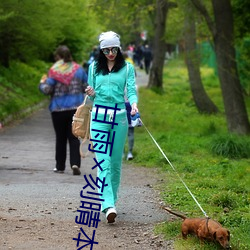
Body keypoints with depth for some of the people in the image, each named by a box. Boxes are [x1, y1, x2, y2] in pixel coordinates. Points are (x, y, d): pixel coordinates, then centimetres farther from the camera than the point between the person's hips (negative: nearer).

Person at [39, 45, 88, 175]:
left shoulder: (54, 71, -9)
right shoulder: (78, 69, 1)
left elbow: (47, 90, -12)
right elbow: (87, 87, 6)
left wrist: (42, 83, 9)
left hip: (58, 109, -2)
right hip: (76, 108, 2)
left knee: (60, 138, 10)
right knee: (74, 137, 4)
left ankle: (60, 166, 16)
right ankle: (75, 163, -13)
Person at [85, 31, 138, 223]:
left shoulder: (127, 68, 7)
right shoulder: (94, 68, 11)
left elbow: (131, 90, -3)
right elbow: (92, 93, 17)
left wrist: (134, 104, -24)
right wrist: (91, 94, -7)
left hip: (119, 117, 0)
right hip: (99, 116, 0)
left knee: (116, 161, 6)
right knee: (103, 161, -12)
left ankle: (112, 199, 20)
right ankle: (109, 205, -22)